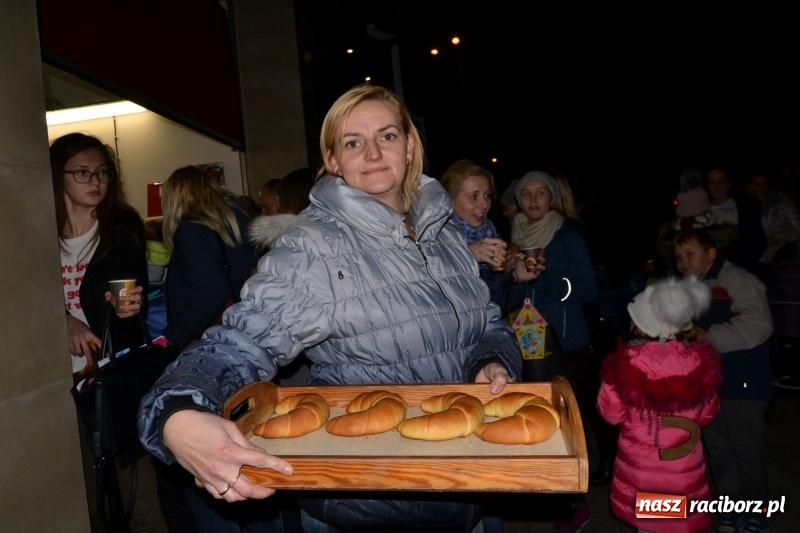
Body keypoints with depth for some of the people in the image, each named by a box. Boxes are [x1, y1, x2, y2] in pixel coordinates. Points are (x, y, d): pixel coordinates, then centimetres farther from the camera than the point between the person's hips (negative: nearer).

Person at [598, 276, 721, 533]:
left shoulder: (626, 362, -21)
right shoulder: (700, 361, -14)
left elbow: (611, 413, -8)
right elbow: (707, 414, 0)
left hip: (640, 464, -1)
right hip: (685, 466, 2)